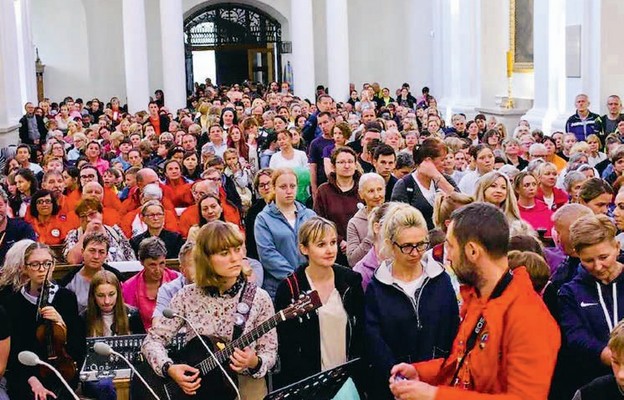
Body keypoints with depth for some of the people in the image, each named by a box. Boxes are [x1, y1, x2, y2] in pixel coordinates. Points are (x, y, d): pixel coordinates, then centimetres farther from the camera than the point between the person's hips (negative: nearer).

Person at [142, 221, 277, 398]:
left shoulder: (259, 298, -4)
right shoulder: (188, 297, -2)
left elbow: (270, 353, 1)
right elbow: (152, 340, 1)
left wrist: (254, 363, -19)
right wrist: (169, 368, -14)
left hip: (246, 389, 0)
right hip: (194, 388, 1)